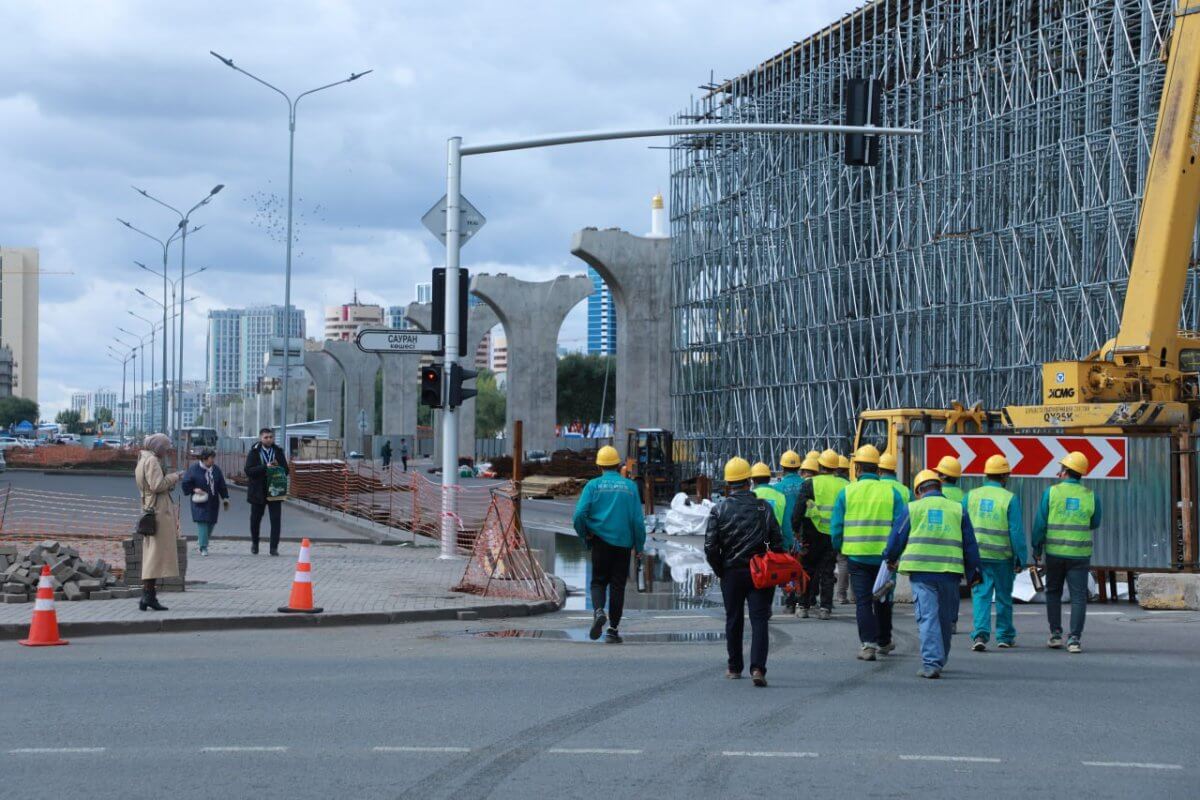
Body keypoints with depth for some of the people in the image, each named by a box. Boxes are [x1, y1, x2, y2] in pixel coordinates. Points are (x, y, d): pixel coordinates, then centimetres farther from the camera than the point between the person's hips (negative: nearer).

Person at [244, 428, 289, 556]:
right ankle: (254, 543, 35)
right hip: (258, 491, -1)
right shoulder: (254, 452, -1)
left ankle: (274, 548, -3)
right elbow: (248, 470, -12)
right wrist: (265, 467, -22)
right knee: (255, 519, 12)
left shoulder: (278, 452, 6)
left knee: (276, 520, -7)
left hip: (274, 491, 1)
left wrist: (277, 467, -15)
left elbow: (285, 470, 6)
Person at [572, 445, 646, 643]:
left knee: (598, 581, 9)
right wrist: (640, 545, 9)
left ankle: (598, 611, -20)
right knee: (617, 585, 8)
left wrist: (585, 536, 6)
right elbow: (638, 519, -1)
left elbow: (579, 515, -10)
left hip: (601, 540, -1)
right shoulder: (630, 486, 2)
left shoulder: (593, 485, -2)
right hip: (623, 542, 1)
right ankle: (613, 630, 8)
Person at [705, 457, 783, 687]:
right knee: (759, 620, -2)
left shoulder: (719, 509, -4)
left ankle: (734, 667, 24)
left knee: (733, 620, 14)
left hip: (731, 572, 1)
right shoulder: (764, 507, -2)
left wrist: (720, 571, 6)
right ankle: (757, 667, -16)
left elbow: (710, 546, -7)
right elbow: (777, 542, -2)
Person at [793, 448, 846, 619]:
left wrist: (795, 528, -2)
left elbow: (798, 510, -10)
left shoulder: (810, 484, -4)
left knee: (808, 570, 9)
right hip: (834, 536, 2)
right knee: (827, 573, 8)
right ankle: (825, 608, 3)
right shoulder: (844, 486, 4)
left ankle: (804, 606, 9)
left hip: (813, 535, -2)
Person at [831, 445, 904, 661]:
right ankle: (884, 641, 30)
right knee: (882, 599, 18)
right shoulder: (891, 492, 0)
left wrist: (839, 549, 13)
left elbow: (836, 526, -2)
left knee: (863, 601, 2)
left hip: (857, 555, -1)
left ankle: (868, 644, -9)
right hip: (884, 556, 1)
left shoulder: (846, 492, -2)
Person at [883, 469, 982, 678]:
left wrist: (891, 559, 27)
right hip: (950, 573, 2)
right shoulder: (957, 509, 12)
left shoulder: (912, 509, 6)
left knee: (928, 617, -5)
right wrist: (973, 573, 20)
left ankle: (931, 663, -15)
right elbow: (970, 545, 13)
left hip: (922, 571, -2)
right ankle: (940, 660, 28)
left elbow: (896, 538, 8)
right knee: (945, 619, 15)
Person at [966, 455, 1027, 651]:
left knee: (980, 594, 3)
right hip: (1002, 556, -2)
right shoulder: (1010, 499, -8)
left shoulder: (971, 495, 1)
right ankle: (1005, 636, 24)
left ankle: (980, 634, -15)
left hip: (976, 554, 2)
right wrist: (1021, 559, -2)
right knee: (1004, 596, 13)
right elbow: (1017, 532, -9)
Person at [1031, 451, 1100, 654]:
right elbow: (1095, 524, 12)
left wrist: (1036, 549, 6)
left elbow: (1040, 523, -4)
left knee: (1053, 592, 16)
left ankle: (1055, 634, 15)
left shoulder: (1050, 492, -5)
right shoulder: (1091, 496, -1)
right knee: (1078, 596, 1)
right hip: (1080, 554, 0)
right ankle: (1074, 638, -7)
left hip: (1054, 552, 0)